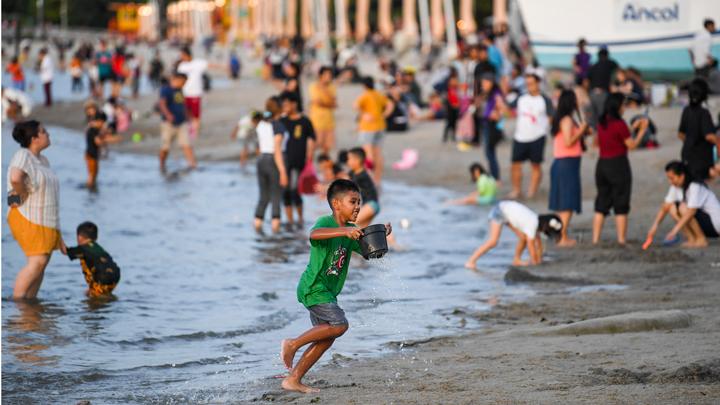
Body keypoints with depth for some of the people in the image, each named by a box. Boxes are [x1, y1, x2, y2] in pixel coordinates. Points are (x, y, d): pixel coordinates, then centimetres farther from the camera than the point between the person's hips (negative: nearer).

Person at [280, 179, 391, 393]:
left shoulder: (350, 230, 10)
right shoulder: (326, 222, -16)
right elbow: (314, 234, -39)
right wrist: (344, 231, -49)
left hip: (327, 291, 9)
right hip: (313, 287, -9)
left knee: (326, 339, 10)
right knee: (339, 325, -20)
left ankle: (293, 380, 16)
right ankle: (292, 344, -8)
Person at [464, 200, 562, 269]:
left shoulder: (537, 221, -2)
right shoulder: (532, 224, -26)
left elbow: (538, 241, 9)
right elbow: (531, 245, -21)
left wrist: (539, 259, 11)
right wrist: (534, 262, -10)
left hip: (508, 209, 9)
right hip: (499, 211, -9)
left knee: (523, 237, 1)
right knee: (493, 241, -21)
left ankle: (516, 260, 18)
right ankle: (470, 262, -20)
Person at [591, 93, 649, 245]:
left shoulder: (601, 123, 5)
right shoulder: (619, 124, -16)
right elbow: (632, 145, -9)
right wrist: (642, 130, 2)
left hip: (602, 164, 6)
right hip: (618, 165, -6)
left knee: (601, 205, 11)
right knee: (621, 207, 2)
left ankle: (595, 239, 9)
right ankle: (621, 240, 3)